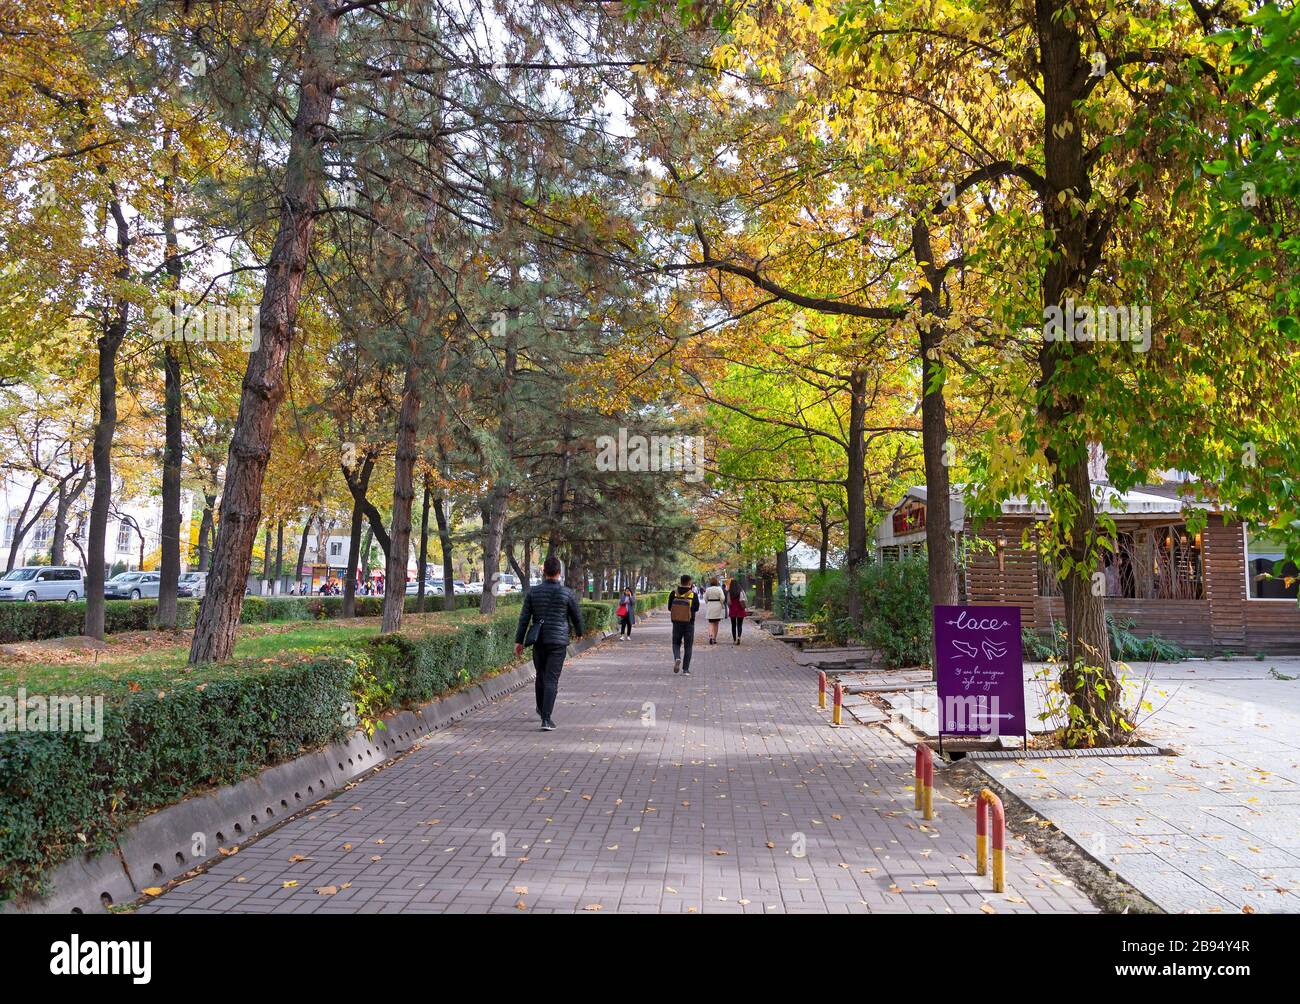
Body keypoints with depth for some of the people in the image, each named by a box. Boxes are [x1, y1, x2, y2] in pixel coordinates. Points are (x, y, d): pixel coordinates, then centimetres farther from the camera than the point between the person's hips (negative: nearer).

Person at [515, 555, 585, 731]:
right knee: (551, 679, -4)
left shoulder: (533, 592, 0)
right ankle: (546, 719, -12)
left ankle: (541, 709, 39)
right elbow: (577, 616, 4)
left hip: (538, 641, 3)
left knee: (540, 675, 20)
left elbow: (524, 618, 0)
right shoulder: (567, 593, -6)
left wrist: (519, 641, 4)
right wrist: (580, 632, 24)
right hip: (558, 641, -3)